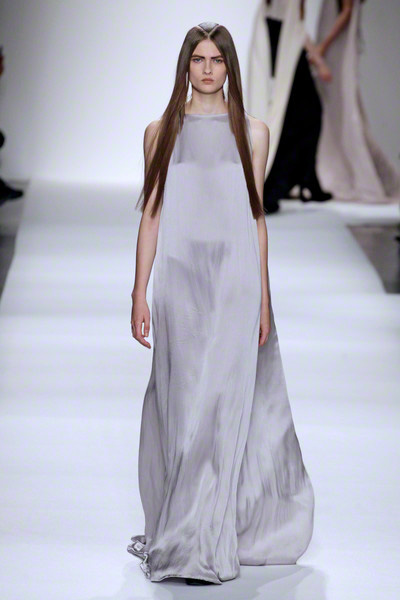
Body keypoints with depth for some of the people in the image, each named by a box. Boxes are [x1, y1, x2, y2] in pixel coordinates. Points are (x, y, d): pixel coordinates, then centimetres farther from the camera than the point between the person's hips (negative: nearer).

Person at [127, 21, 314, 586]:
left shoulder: (252, 132, 7)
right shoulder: (162, 131, 8)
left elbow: (256, 217, 7)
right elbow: (152, 215, 8)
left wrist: (263, 298, 2)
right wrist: (140, 295, 2)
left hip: (235, 279, -1)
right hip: (179, 279, 1)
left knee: (222, 404, -5)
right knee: (180, 406, 1)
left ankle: (199, 547, 0)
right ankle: (184, 532, 13)